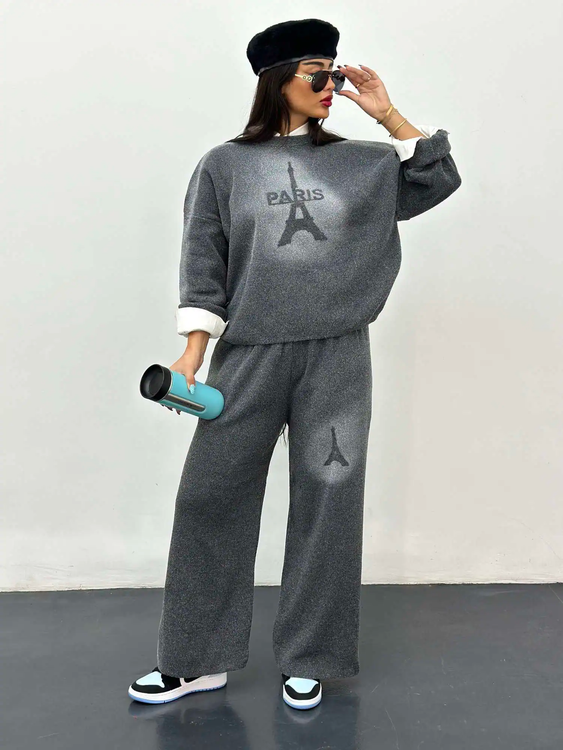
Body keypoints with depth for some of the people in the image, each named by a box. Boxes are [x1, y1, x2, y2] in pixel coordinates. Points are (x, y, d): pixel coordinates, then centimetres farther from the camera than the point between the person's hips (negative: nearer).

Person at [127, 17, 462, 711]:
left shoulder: (360, 163, 13)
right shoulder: (223, 166, 7)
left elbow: (440, 179, 12)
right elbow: (203, 270, 2)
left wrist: (387, 115, 6)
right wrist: (192, 355, -7)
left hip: (337, 358, 2)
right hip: (249, 356, -1)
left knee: (327, 501, 4)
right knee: (212, 498, 1)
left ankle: (308, 661, 21)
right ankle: (197, 662, 18)